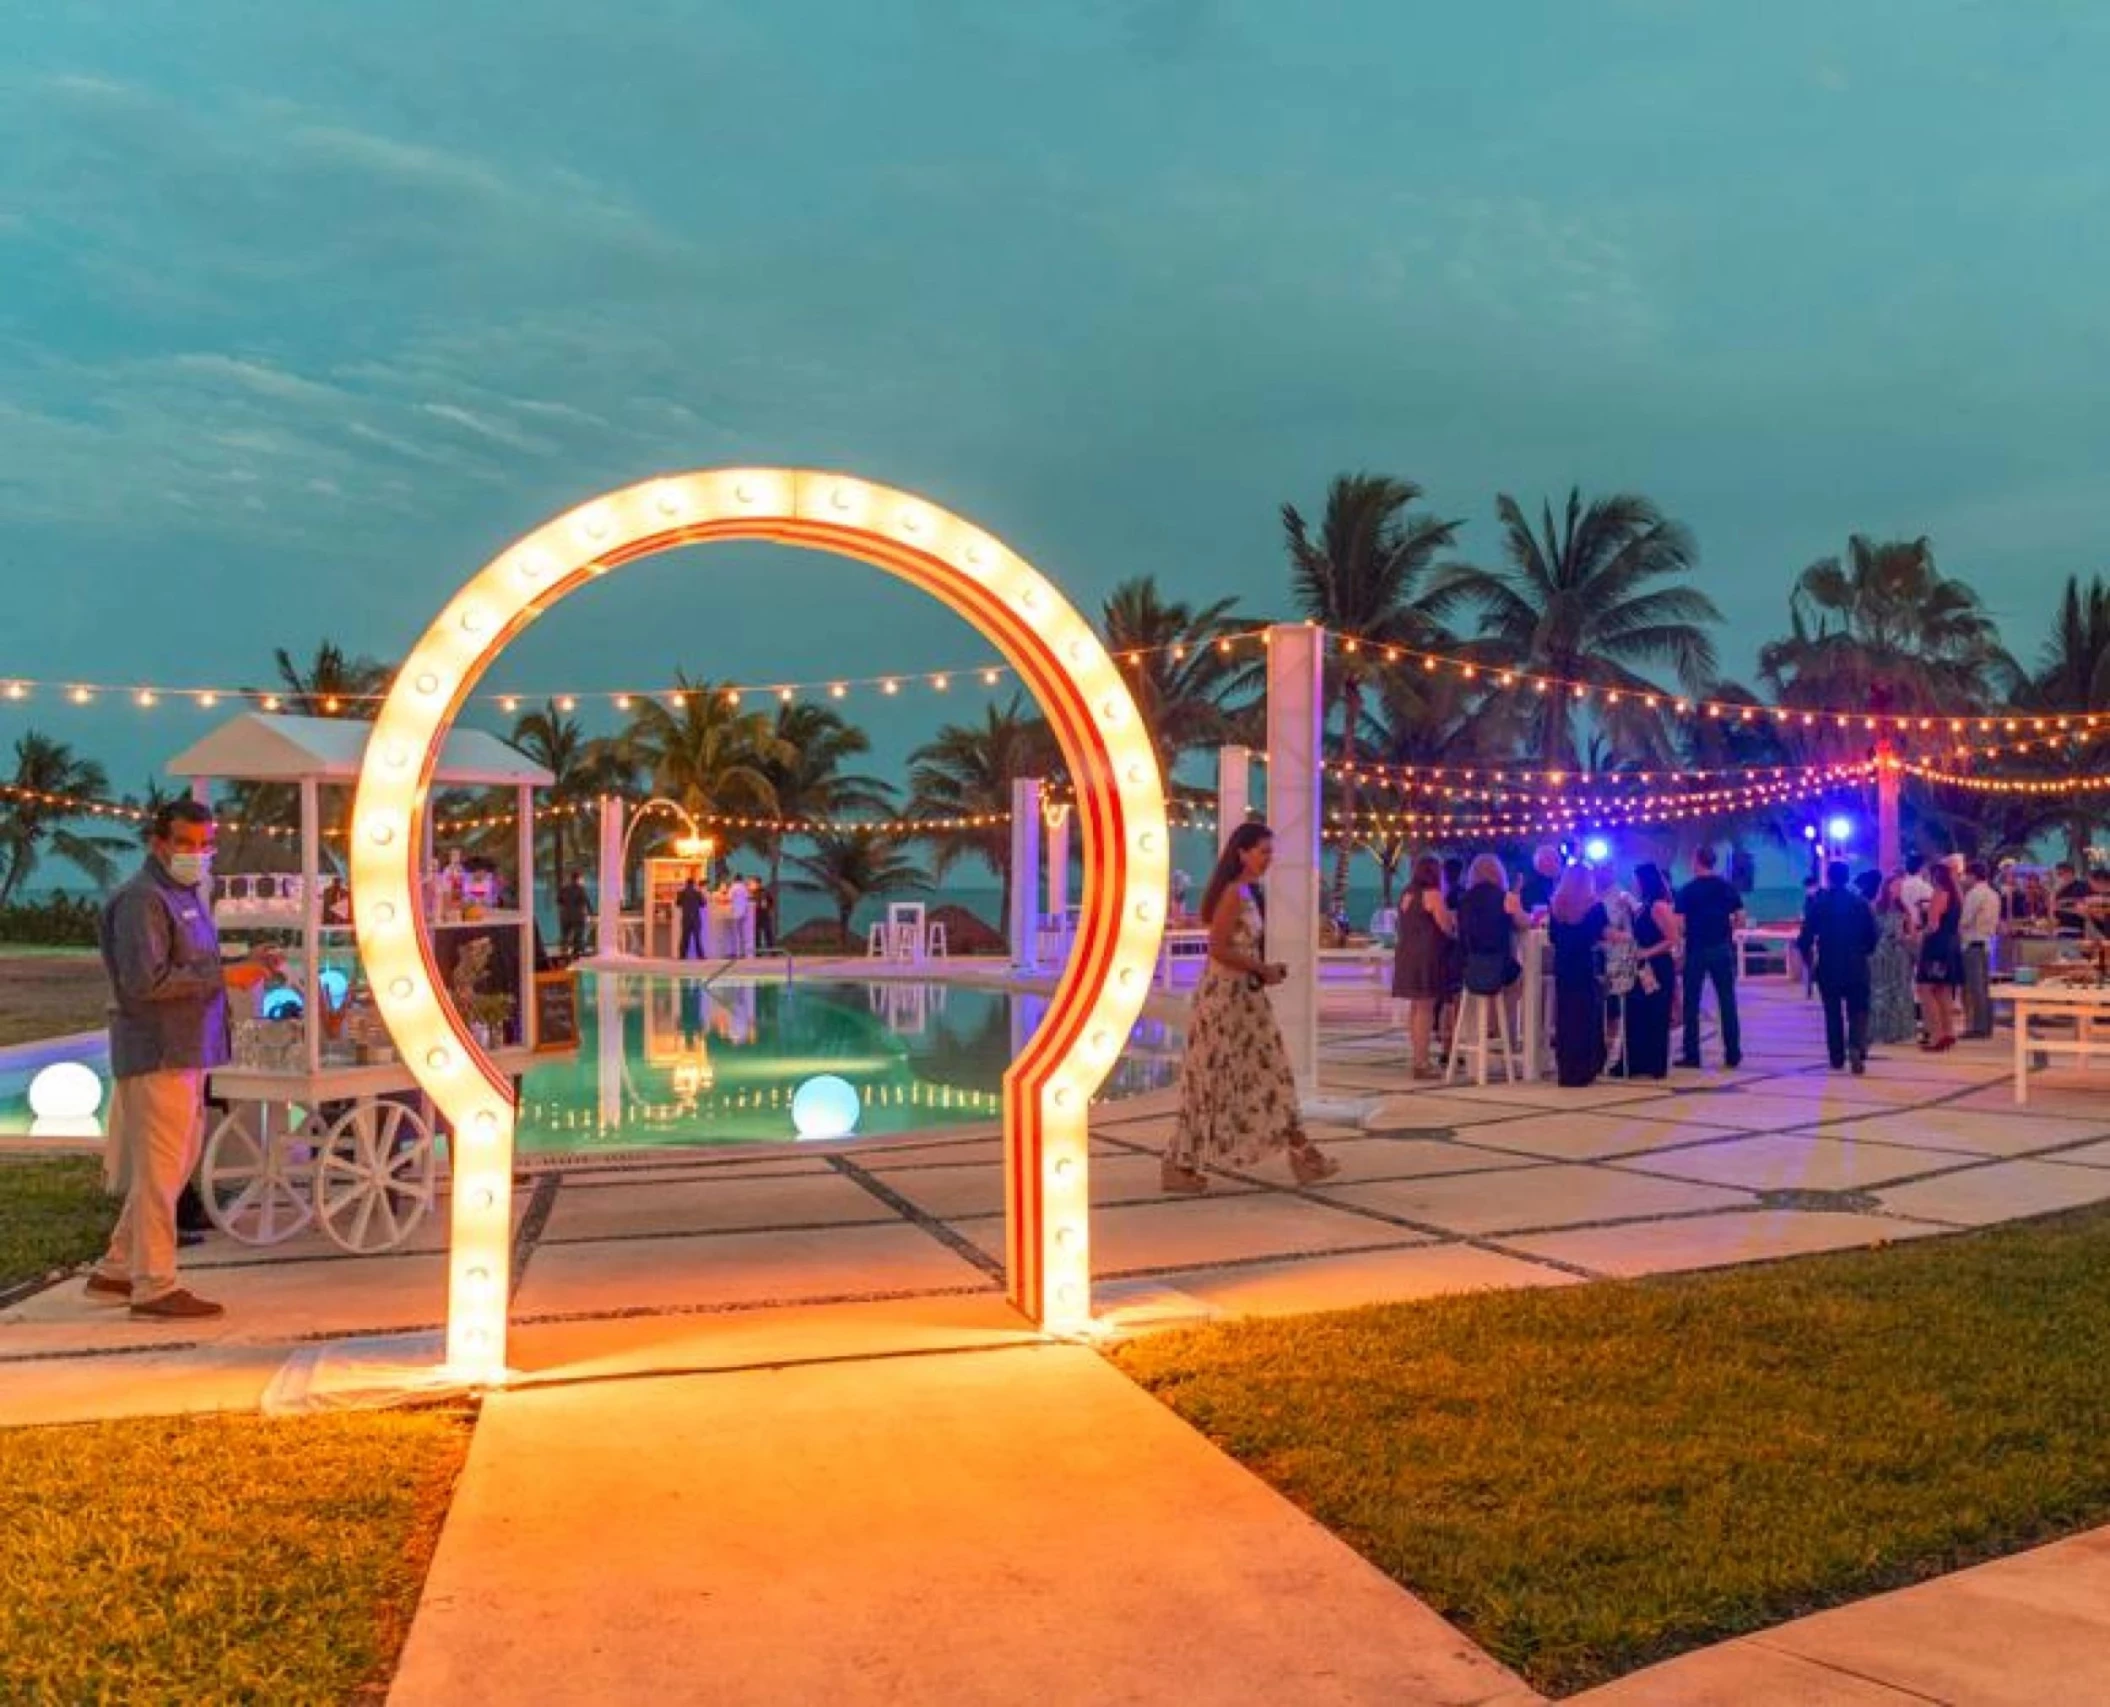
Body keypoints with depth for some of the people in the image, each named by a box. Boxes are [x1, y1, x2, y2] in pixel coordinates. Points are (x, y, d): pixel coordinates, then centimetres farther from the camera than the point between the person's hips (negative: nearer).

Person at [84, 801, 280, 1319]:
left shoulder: (187, 895, 17)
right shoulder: (142, 899, -14)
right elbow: (146, 980, -23)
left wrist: (245, 966, 7)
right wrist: (225, 975, -20)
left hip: (186, 1050, 10)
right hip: (157, 1052, -10)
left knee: (174, 1164, 17)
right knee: (159, 1169, -3)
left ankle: (116, 1271, 28)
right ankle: (154, 1287, 6)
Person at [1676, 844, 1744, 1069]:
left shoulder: (1688, 890, -6)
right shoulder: (1727, 886, 2)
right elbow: (1740, 918, 0)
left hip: (1696, 950, -2)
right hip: (1722, 949, 2)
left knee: (1692, 1004, 5)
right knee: (1727, 1002, 6)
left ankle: (1692, 1055, 5)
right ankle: (1732, 1054, 7)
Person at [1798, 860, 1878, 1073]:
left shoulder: (1817, 903, -5)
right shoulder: (1860, 902, -1)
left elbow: (1806, 935, -7)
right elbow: (1873, 935, 0)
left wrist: (1808, 957, 10)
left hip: (1828, 966, 0)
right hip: (1856, 966, 0)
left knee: (1833, 1013, 12)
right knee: (1858, 1011, 5)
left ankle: (1837, 1058, 14)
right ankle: (1857, 1049, -19)